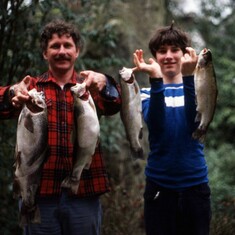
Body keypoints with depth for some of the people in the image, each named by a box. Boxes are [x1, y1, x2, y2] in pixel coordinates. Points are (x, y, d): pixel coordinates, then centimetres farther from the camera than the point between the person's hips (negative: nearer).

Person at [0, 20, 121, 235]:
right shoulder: (31, 87, 8)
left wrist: (104, 83, -32)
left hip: (84, 192, 1)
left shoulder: (89, 87, 9)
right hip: (39, 191, 0)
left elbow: (113, 106, -11)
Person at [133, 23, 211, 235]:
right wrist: (156, 79, -27)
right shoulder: (147, 92, 3)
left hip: (195, 184, 1)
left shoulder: (197, 87, 4)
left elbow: (197, 121, -16)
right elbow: (154, 124, -17)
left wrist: (188, 76, -27)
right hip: (159, 185, 0)